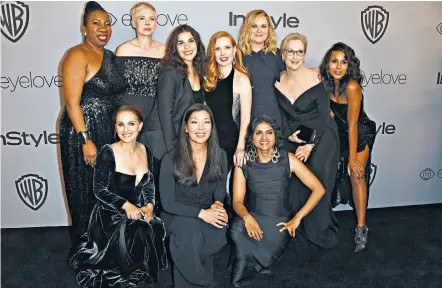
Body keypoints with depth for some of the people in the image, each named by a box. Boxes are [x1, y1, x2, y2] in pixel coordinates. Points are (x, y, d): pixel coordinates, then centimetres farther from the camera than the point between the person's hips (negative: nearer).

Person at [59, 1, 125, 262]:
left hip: (109, 134, 7)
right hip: (83, 135, -7)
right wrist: (86, 140, -21)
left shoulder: (110, 56, 12)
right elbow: (72, 103, -17)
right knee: (87, 194, 5)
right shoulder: (78, 55, -12)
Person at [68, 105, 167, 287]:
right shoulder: (108, 153, -13)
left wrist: (149, 206, -8)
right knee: (138, 234, -31)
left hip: (138, 212, 5)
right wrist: (126, 205, -22)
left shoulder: (145, 151, 3)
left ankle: (144, 272, 4)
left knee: (156, 230, -23)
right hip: (110, 215, -5)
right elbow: (99, 190, -12)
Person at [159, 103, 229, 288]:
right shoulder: (171, 159, -12)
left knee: (220, 230, -31)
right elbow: (167, 203, -11)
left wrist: (217, 204, -16)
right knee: (190, 232, -35)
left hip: (208, 214, 3)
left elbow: (220, 189, 9)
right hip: (177, 216, -2)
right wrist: (201, 213, -24)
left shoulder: (220, 155, -3)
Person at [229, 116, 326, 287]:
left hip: (279, 220, -1)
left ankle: (248, 268, 12)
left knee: (266, 256, -24)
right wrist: (247, 217, -27)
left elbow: (319, 189, -5)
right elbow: (237, 201, -5)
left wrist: (297, 218, -11)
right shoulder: (243, 163, -2)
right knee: (237, 230, -31)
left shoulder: (287, 159, -5)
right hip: (252, 216, 1)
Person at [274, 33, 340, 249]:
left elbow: (323, 116, -10)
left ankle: (320, 233, 4)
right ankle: (298, 231, 12)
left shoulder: (316, 79, -10)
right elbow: (282, 115, 7)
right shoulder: (278, 83, 2)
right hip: (293, 140, 4)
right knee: (292, 184, -4)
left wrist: (310, 145, -16)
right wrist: (288, 135, -11)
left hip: (320, 137, -4)